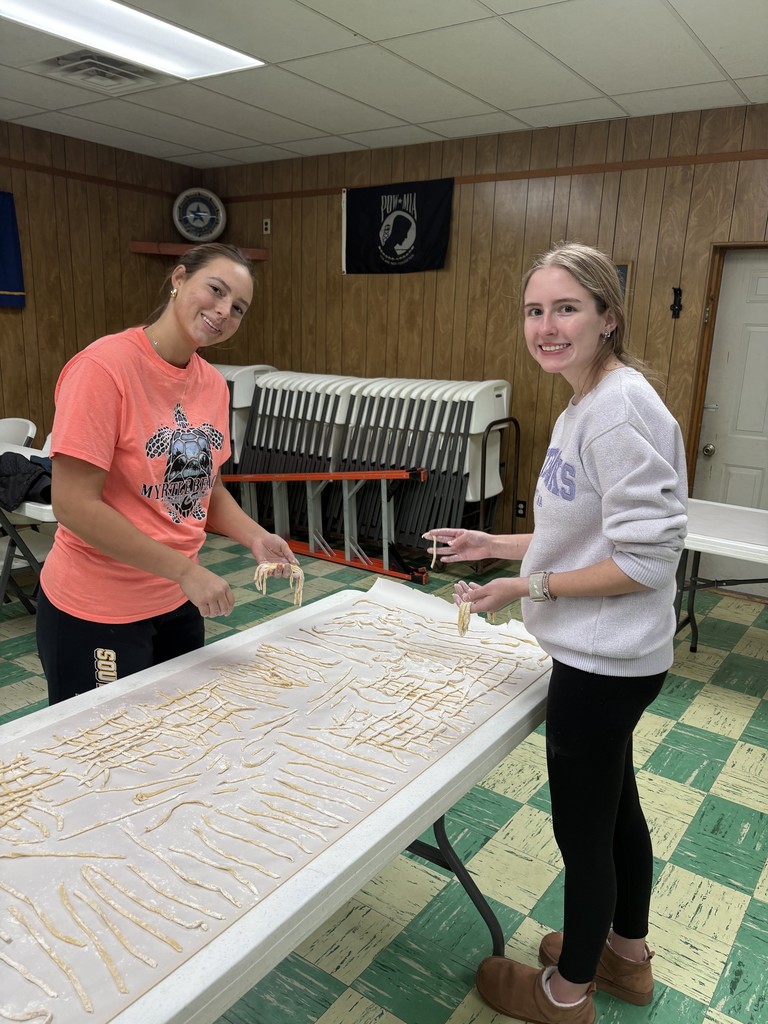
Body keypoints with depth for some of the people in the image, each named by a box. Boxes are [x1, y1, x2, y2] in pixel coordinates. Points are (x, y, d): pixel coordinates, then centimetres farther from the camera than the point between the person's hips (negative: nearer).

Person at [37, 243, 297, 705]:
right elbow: (75, 506, -22)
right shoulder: (104, 368, -20)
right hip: (97, 614, -7)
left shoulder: (213, 384, 1)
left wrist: (255, 537, -4)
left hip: (178, 603, 7)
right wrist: (185, 569, -22)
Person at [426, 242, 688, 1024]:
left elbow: (647, 559, -24)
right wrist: (496, 545, 10)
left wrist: (530, 587, -19)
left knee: (582, 829, 10)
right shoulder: (586, 404, 7)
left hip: (605, 663, -10)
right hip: (606, 657, 10)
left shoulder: (620, 409, -23)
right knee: (614, 805, 25)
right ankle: (627, 955, 49)